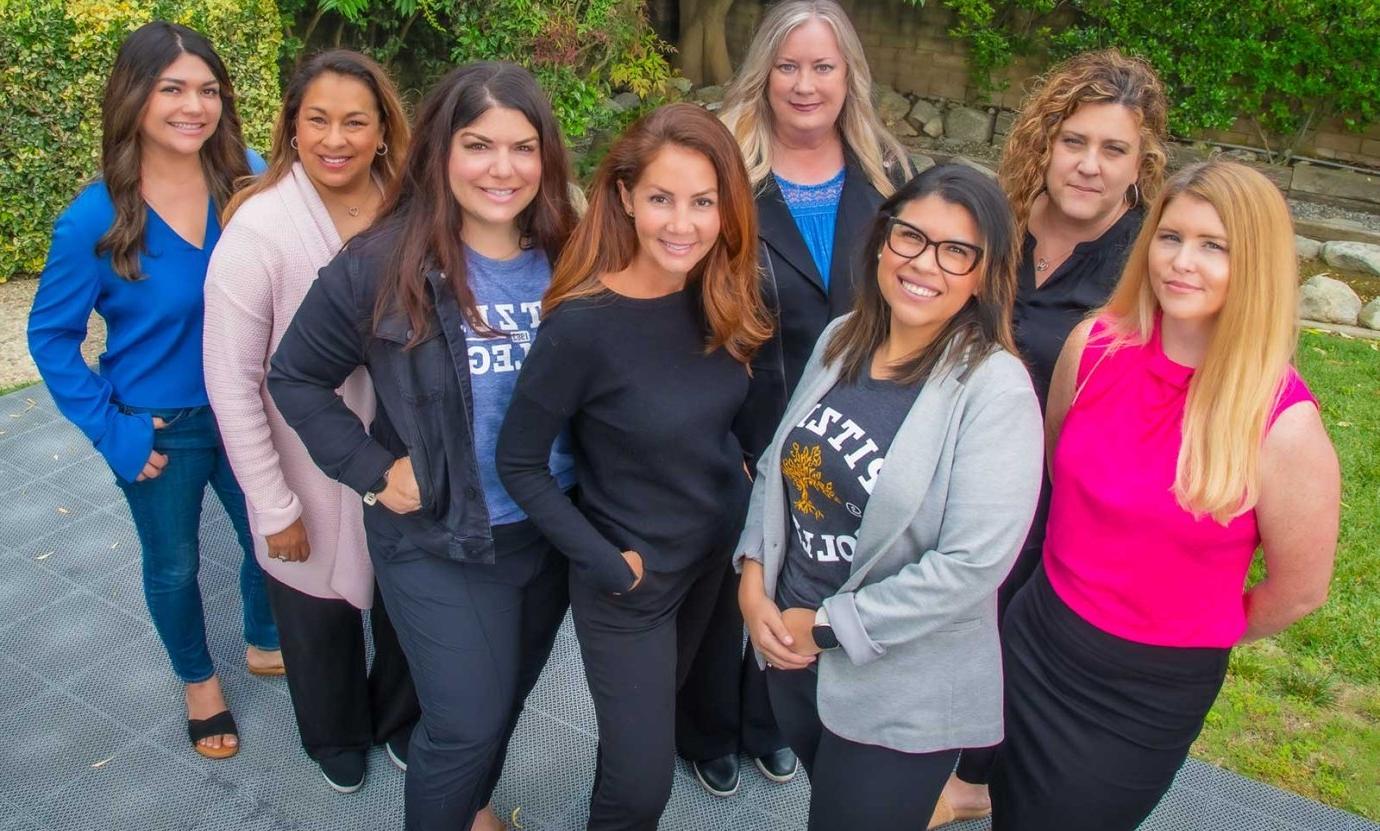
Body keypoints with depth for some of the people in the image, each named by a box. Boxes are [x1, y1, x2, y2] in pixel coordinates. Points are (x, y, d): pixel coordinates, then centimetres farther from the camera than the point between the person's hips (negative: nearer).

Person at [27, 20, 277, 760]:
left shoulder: (247, 179, -14)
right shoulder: (94, 219, -20)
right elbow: (51, 337, -8)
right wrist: (110, 431, -12)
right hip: (158, 429, -2)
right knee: (174, 567, 19)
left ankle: (264, 645, 50)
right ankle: (198, 680, 47)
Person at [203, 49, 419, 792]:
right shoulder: (258, 228, -19)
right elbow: (231, 382, -15)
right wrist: (272, 504, -12)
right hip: (311, 475, -2)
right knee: (320, 613, 20)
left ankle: (398, 717, 52)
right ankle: (336, 736, 51)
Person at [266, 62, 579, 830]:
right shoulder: (382, 265, -16)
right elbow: (296, 377, -6)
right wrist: (371, 469, -13)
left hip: (553, 529, 4)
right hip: (437, 541, -4)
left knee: (509, 694, 24)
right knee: (467, 723, 2)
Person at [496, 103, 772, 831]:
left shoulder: (722, 301, -9)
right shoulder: (583, 324, -26)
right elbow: (519, 464, -17)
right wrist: (605, 564, -18)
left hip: (721, 548, 6)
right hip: (629, 575, -5)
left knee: (651, 714, 28)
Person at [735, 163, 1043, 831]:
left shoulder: (995, 388, -19)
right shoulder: (841, 339, -1)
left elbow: (972, 564, -23)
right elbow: (778, 462, 6)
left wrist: (829, 625, -17)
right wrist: (754, 575, -7)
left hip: (902, 693, -6)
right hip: (788, 650, 6)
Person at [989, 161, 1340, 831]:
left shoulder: (1284, 426, -24)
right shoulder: (1096, 345, -13)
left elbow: (1299, 590, -9)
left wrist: (1197, 635, 6)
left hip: (1154, 691, -3)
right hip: (1038, 637, 3)